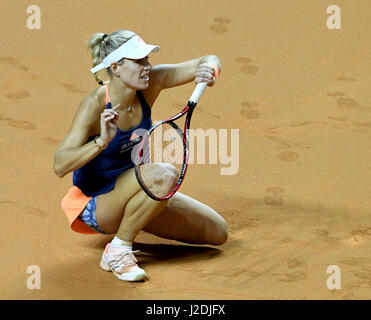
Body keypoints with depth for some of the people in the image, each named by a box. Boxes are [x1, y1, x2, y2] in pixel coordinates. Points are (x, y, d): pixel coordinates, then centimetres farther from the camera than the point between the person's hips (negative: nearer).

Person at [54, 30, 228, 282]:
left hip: (131, 192, 7)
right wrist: (102, 141, -47)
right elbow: (60, 166, -32)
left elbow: (209, 62, -5)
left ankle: (136, 221, 19)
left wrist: (209, 69, -29)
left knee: (218, 232, 5)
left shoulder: (149, 85, -9)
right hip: (97, 204, -7)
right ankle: (117, 251, -18)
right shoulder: (95, 104, -25)